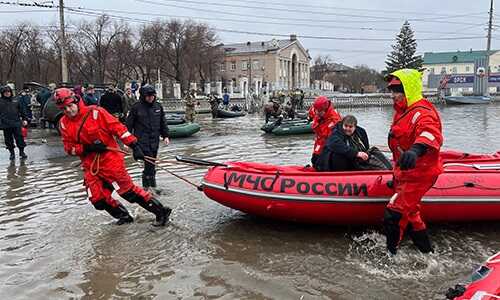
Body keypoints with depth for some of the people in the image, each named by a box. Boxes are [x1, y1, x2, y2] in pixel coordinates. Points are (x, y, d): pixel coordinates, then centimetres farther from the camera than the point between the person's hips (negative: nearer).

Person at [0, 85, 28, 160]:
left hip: (16, 123, 1)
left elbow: (21, 111, 16)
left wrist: (25, 119, 11)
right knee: (8, 139, 6)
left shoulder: (15, 100, 10)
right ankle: (12, 153, 18)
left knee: (19, 137, -1)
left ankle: (22, 152, 11)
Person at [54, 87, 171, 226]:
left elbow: (117, 127, -15)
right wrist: (88, 148, -15)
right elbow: (69, 148, 4)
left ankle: (161, 211, 3)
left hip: (110, 159, -6)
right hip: (90, 166, 6)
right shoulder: (64, 123, 5)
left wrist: (134, 145, -22)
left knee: (128, 190, -6)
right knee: (98, 199, 3)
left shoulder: (94, 112, -11)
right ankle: (123, 215, 26)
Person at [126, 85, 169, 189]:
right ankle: (147, 185, -2)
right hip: (142, 140, -4)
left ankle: (152, 185, 22)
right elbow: (129, 124, -1)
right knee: (149, 162, -12)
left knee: (152, 163, 10)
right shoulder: (136, 107, -5)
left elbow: (163, 122, 17)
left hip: (155, 140, 4)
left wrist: (165, 136, 13)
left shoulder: (158, 106, 8)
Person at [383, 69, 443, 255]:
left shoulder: (422, 113, -21)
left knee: (393, 216, -13)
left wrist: (416, 149, -64)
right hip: (406, 173, 11)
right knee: (409, 212, 23)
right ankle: (426, 250, 40)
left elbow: (431, 134, -44)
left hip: (418, 174, -11)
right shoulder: (403, 112, 11)